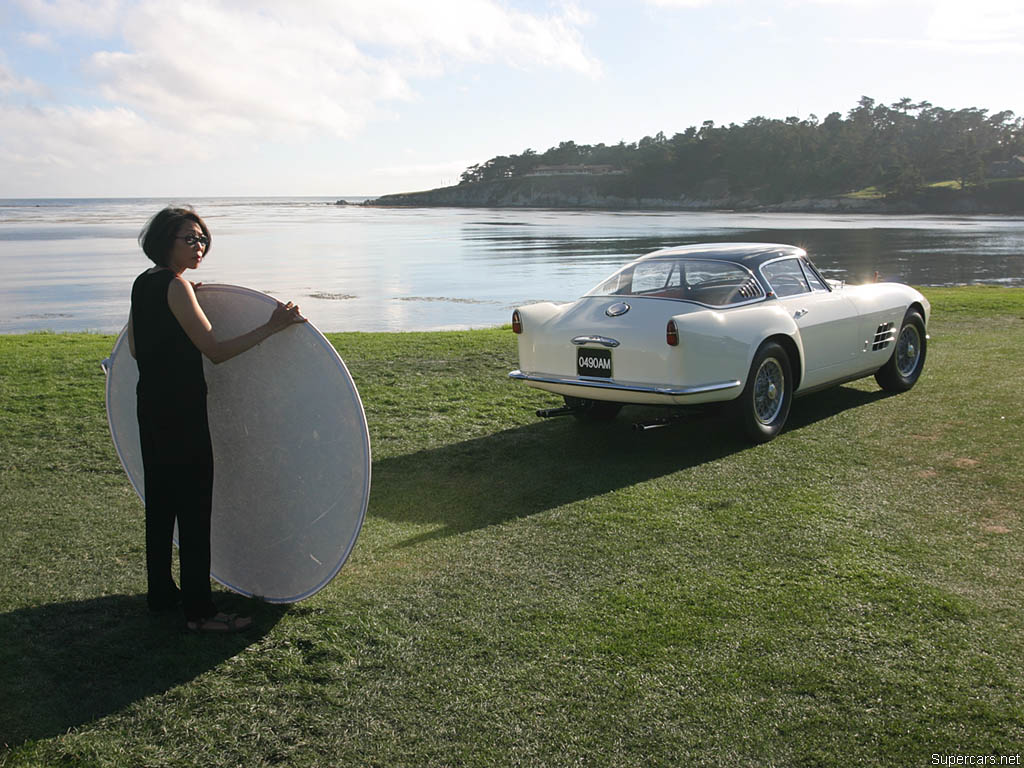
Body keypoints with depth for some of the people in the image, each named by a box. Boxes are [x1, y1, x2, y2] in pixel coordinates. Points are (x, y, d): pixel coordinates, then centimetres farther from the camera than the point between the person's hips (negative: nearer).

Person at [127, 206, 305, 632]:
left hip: (151, 406, 10)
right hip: (181, 411, -10)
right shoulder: (176, 286, -17)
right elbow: (215, 350, -21)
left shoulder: (143, 284, 11)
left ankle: (161, 593, 31)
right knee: (194, 509, -3)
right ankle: (199, 610, 3)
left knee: (160, 502, 18)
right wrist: (272, 327, -21)